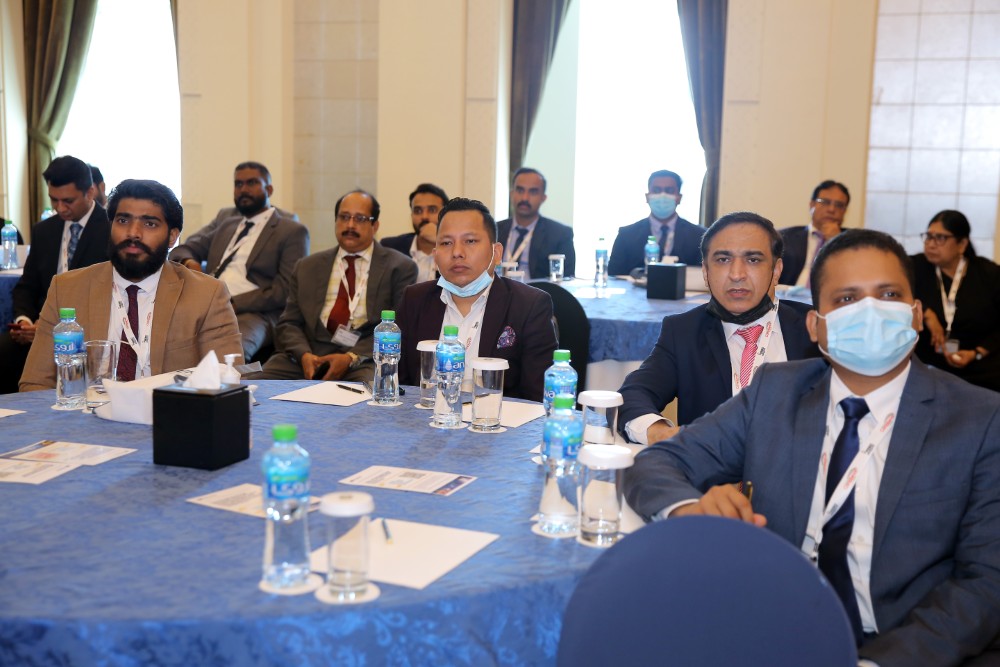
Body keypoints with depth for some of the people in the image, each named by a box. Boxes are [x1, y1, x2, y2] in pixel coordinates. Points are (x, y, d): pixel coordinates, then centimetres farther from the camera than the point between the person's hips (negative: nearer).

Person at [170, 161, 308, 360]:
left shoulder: (293, 232, 10)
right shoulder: (223, 225, 31)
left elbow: (285, 291, -1)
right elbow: (182, 250, 27)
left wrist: (234, 304, -12)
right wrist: (188, 262, 1)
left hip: (254, 313, -5)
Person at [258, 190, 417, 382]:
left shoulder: (400, 267, 9)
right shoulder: (307, 267, 20)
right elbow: (289, 324, 14)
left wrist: (352, 357, -14)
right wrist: (304, 354, -9)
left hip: (364, 360, -3)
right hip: (310, 354, 3)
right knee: (263, 377, -24)